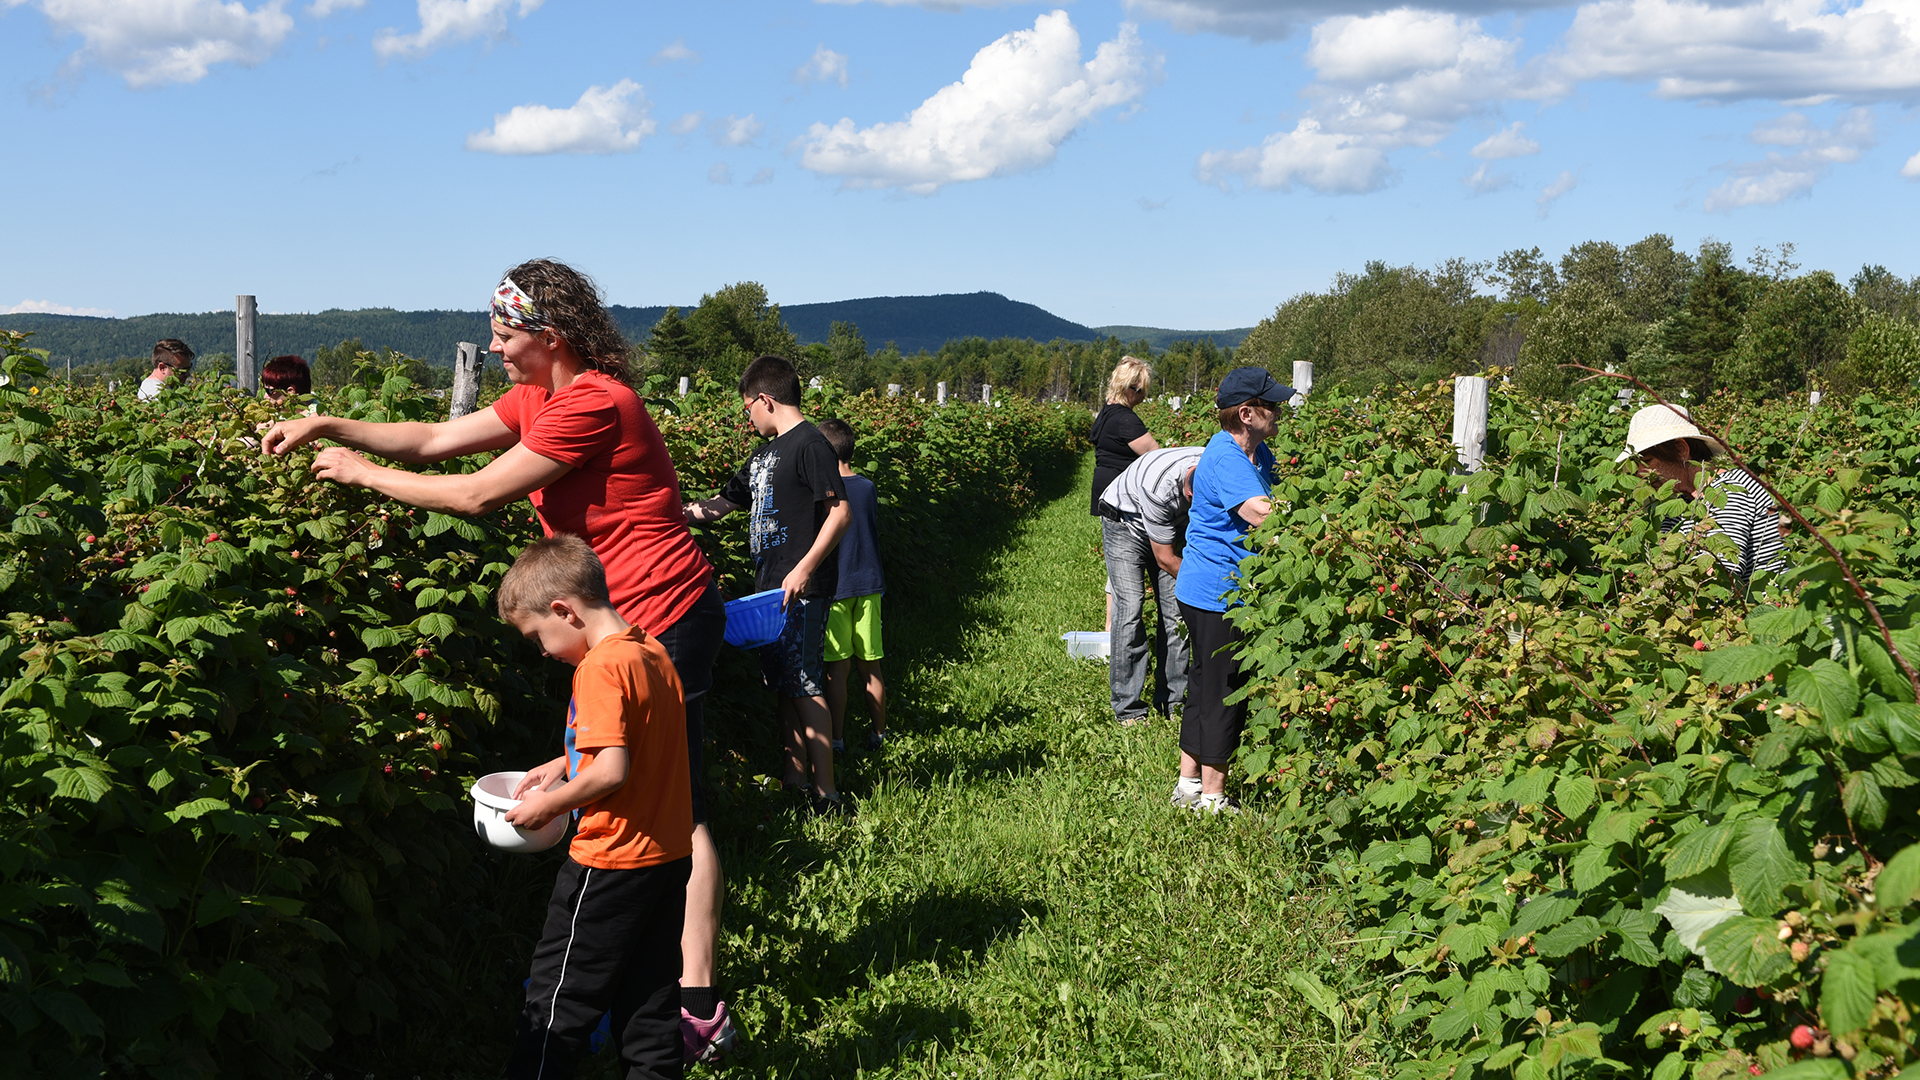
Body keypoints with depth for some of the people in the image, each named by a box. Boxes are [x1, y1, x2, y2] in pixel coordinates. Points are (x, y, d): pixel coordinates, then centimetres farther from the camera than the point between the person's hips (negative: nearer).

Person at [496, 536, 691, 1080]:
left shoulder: (601, 667, -20)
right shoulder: (653, 652, 7)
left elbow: (612, 771, -25)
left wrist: (548, 805, -12)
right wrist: (566, 763, 15)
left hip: (612, 862, -8)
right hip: (669, 853, 8)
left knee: (559, 994, 5)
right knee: (649, 996, 15)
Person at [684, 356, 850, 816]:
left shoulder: (809, 443, -9)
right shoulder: (766, 452, 20)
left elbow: (839, 512, -16)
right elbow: (722, 504, 27)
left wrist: (805, 569, -21)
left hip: (802, 590, -9)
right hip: (771, 588, 9)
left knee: (803, 686, -9)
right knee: (781, 685, 12)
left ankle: (826, 793, -5)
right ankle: (796, 780, 21)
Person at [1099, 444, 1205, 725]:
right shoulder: (1161, 487, -41)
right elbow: (1165, 559, -28)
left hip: (1170, 525, 6)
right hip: (1125, 523, -6)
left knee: (1175, 610, -3)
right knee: (1131, 609, -15)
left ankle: (1172, 701, 4)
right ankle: (1128, 709, -10)